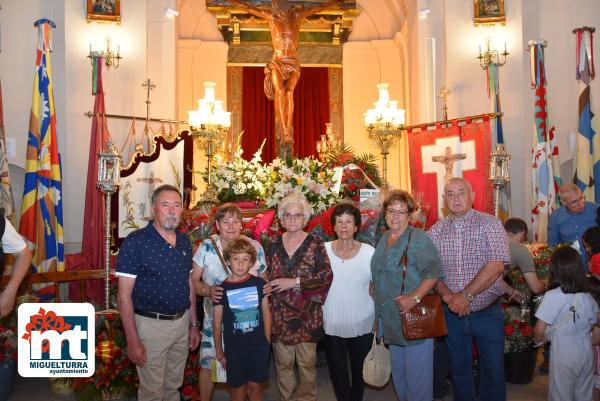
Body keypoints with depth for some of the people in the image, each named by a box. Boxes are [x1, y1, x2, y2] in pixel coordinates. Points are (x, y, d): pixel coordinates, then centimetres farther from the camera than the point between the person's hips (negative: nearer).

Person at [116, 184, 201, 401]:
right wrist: (132, 340, -18)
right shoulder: (135, 242, -15)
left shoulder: (185, 241, 4)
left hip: (182, 322, 6)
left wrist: (194, 324, 11)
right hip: (151, 324, -5)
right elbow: (124, 295, -16)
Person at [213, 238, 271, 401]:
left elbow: (266, 314, 5)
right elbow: (217, 324, 0)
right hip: (234, 348, -1)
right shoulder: (222, 289, -7)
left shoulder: (259, 283, -4)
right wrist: (219, 353, 3)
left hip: (259, 346, 1)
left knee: (254, 387, 11)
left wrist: (267, 342, 5)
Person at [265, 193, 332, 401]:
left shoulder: (315, 243, -4)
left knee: (307, 362, 9)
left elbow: (327, 275, -10)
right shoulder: (273, 244, 6)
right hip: (279, 313, 3)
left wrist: (295, 282, -15)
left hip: (307, 313, -2)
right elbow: (266, 275, 15)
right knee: (283, 363, 12)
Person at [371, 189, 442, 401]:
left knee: (417, 374, 2)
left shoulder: (417, 238, -11)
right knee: (398, 372, 20)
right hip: (391, 319, 8)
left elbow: (433, 271, -21)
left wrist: (415, 297, -29)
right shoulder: (384, 239, 12)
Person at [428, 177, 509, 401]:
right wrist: (447, 295, -19)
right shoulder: (436, 231, 2)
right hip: (452, 313, 3)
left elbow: (496, 265, -17)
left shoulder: (490, 224, -7)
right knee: (458, 369, 17)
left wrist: (466, 295, -21)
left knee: (493, 371, 9)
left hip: (487, 313, -2)